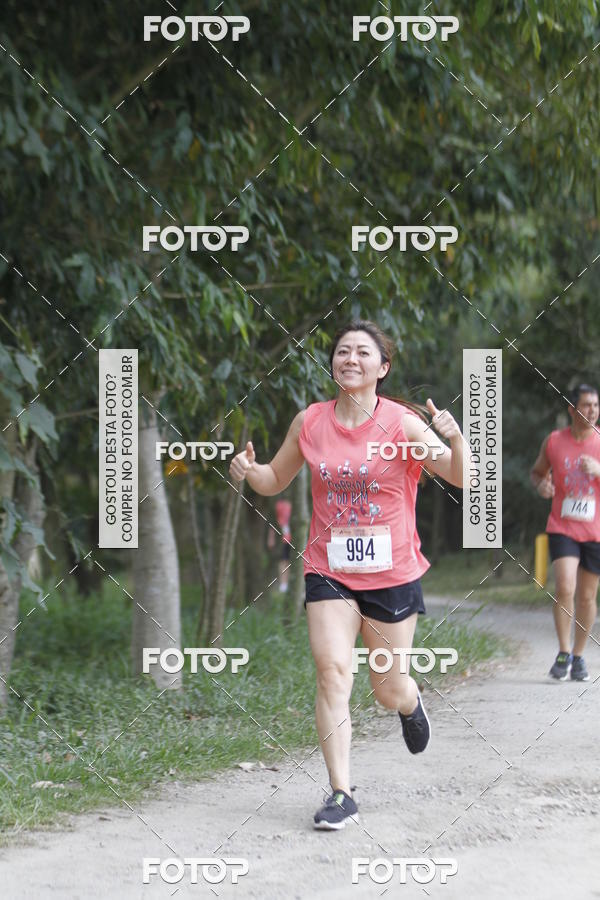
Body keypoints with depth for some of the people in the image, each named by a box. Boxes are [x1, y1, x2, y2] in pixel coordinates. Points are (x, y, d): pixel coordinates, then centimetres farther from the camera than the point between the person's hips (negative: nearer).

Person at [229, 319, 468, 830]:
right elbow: (275, 481, 14)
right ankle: (341, 794, -10)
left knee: (390, 691, 8)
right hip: (329, 572, 2)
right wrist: (249, 470, -8)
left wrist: (454, 437, -32)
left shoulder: (402, 423, -8)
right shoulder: (310, 422, 1)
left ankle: (410, 705, 47)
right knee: (332, 672, -15)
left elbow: (462, 479, -13)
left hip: (393, 574, -1)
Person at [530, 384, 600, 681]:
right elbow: (537, 471, 17)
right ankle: (563, 654, -3)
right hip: (562, 528, -1)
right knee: (565, 589, -17)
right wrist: (541, 485, -5)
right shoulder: (554, 441, 1)